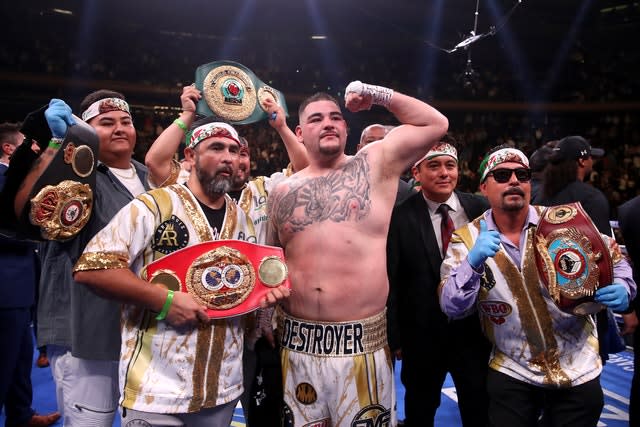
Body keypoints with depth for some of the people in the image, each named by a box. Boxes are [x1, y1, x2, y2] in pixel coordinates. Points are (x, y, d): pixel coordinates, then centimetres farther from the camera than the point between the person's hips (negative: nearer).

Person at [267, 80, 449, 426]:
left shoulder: (374, 165, 2)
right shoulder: (282, 193, 9)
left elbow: (435, 124, 2)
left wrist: (379, 95, 0)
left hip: (362, 343, -2)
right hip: (298, 344, 3)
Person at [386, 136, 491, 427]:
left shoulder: (480, 209, -4)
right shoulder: (400, 218, -13)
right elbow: (391, 282, -11)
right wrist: (395, 337, -8)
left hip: (475, 329, 2)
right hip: (422, 334, -1)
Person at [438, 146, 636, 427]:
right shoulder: (466, 239, -8)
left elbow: (612, 256, 6)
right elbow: (453, 308, -14)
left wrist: (622, 288, -15)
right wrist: (473, 262, -30)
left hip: (578, 370, 2)